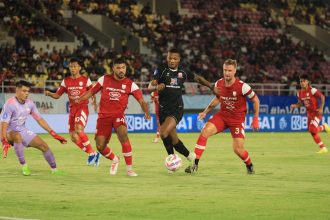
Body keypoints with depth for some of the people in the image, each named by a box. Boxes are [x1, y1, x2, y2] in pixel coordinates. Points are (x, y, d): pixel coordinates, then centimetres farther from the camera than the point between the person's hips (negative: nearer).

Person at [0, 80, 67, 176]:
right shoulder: (10, 104, -22)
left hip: (23, 131, 7)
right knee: (17, 136, -40)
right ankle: (24, 167, -30)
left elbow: (39, 119, 6)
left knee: (44, 145, -1)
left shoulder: (29, 103, -1)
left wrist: (54, 134, 1)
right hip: (10, 132, -7)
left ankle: (54, 169, 17)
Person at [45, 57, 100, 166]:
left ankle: (91, 153, -15)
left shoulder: (85, 80, 0)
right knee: (74, 137, 2)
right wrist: (49, 94, -9)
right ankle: (94, 154, 16)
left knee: (79, 129, -29)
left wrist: (94, 102, -9)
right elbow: (57, 95, 10)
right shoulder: (66, 81, 9)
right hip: (72, 109, 5)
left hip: (83, 107, -5)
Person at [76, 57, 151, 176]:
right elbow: (91, 91, 10)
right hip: (104, 116, 2)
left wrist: (146, 112, -27)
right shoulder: (104, 79, 0)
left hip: (118, 115, -2)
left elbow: (141, 101, -8)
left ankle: (129, 168, -20)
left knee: (123, 135, -31)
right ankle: (114, 160, 32)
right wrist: (80, 99, -5)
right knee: (100, 147, -4)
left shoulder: (130, 84, -3)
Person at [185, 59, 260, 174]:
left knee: (238, 150, -9)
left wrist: (255, 119, -6)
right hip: (222, 115, 3)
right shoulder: (219, 84, -6)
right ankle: (195, 164, -20)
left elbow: (255, 100, -6)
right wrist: (205, 112, 8)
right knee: (205, 131, -22)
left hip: (237, 119, -3)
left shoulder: (242, 86, -20)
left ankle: (250, 166, 27)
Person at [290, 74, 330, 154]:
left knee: (312, 129, -21)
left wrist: (321, 108, -22)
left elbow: (322, 97, -15)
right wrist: (294, 105, -8)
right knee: (312, 132, 7)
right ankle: (323, 148, 20)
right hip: (309, 113, 7)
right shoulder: (300, 93, 0)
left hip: (316, 112, -7)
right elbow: (300, 103, 12)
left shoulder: (312, 90, -20)